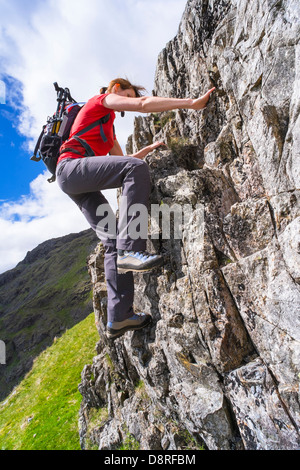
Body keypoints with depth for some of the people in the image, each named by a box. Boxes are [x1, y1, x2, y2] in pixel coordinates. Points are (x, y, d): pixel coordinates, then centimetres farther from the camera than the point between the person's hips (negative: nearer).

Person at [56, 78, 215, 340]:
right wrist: (192, 103, -8)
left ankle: (118, 318, -9)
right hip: (71, 166, -8)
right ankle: (130, 250, -41)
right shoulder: (103, 100, 12)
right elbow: (144, 104, -6)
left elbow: (122, 159, 38)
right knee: (136, 169, -29)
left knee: (113, 240, -6)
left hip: (79, 186, 8)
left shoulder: (107, 126, 37)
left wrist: (150, 148, 31)